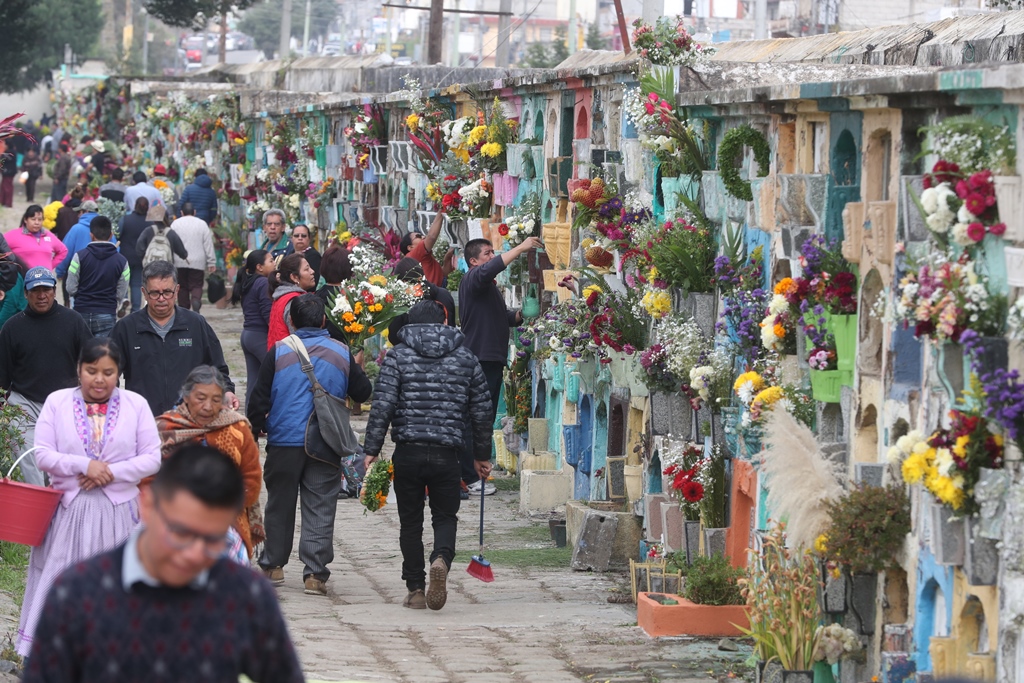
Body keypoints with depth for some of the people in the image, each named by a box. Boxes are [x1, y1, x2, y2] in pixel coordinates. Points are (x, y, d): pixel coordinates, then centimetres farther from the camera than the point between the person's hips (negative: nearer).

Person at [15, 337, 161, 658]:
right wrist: (84, 466, -17)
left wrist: (111, 473, -14)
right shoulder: (57, 402, 3)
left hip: (117, 511, 0)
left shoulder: (135, 405, 3)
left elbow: (152, 459, -1)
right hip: (68, 509, 0)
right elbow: (43, 454, -4)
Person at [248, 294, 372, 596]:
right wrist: (357, 370, 29)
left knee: (280, 504, 15)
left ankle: (273, 565, 24)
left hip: (285, 440, 0)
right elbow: (363, 393, 10)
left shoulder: (278, 352, -4)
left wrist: (254, 429, 12)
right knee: (320, 509, 2)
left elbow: (260, 398, -3)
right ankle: (315, 574, -4)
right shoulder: (342, 354, 1)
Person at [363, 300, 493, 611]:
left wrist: (371, 450, -4)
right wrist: (482, 455, 21)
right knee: (445, 516, 12)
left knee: (411, 521, 10)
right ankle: (441, 558, -19)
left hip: (408, 453, -1)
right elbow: (481, 410, 11)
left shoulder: (398, 355, 2)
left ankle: (415, 589, 9)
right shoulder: (465, 357, 9)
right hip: (447, 454, 1)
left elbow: (382, 406, -7)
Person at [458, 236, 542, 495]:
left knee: (487, 419, 12)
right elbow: (490, 269, -30)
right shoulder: (472, 279, -9)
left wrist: (519, 316, 11)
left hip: (494, 360, 10)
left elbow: (503, 317, 32)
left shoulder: (489, 286, 24)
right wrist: (520, 248, -26)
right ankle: (470, 478, -9)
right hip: (479, 359, -10)